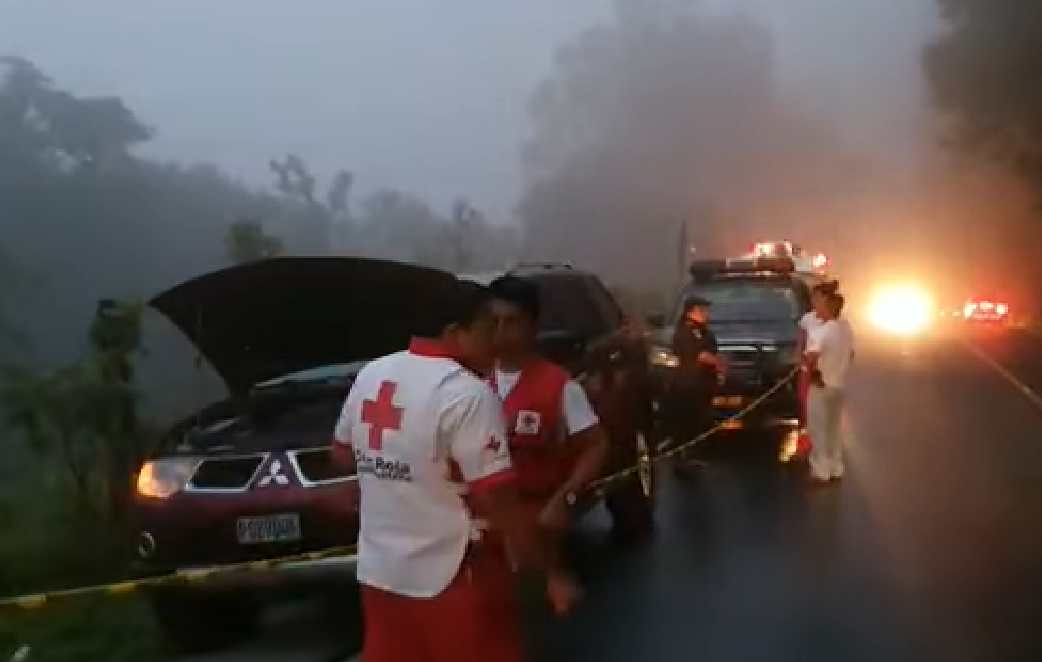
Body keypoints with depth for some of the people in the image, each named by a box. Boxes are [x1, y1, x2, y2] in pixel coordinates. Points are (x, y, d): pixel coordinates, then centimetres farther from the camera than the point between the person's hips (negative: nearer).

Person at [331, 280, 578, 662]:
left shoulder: (370, 376, 3)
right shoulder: (468, 394, -20)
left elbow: (342, 453, 16)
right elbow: (498, 500, -22)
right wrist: (551, 573, -15)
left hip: (378, 571, 7)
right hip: (450, 577, -7)